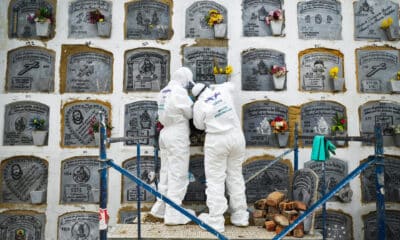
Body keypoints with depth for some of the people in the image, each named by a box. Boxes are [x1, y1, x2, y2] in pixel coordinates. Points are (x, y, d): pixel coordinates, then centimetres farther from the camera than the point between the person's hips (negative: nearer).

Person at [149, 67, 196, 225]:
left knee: (166, 173, 16)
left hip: (166, 133, 9)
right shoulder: (179, 91, -13)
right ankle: (173, 214, 2)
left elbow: (172, 111, 12)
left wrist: (189, 103, 5)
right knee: (178, 175, -3)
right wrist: (193, 103, 10)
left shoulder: (163, 92, 14)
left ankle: (161, 208, 25)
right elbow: (190, 113, -9)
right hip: (177, 136, -9)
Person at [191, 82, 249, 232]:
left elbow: (200, 125, 8)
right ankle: (240, 216, 20)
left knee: (215, 179, 2)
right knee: (235, 176, 13)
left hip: (217, 140, -4)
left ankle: (215, 221, 2)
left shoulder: (199, 105, -3)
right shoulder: (222, 91, 6)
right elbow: (230, 85, 29)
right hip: (236, 136, 5)